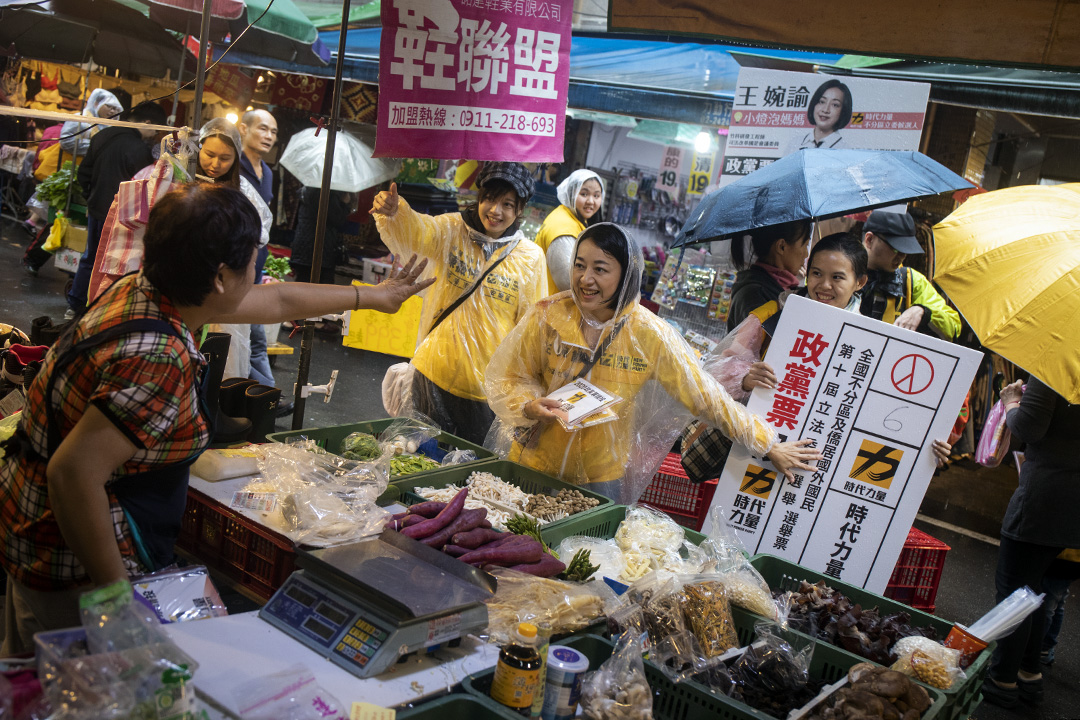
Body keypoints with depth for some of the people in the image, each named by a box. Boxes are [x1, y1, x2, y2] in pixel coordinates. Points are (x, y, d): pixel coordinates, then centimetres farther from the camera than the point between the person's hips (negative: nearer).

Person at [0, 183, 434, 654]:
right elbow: (73, 473, -33)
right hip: (74, 572, -10)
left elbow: (277, 301, 12)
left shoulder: (140, 288, 1)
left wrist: (373, 296, 23)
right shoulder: (160, 359, -29)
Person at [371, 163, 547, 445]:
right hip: (436, 371, 0)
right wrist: (392, 212, -47)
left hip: (486, 384, 0)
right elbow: (413, 232, -24)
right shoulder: (451, 231, -3)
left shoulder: (531, 257, -3)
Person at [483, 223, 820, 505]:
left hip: (602, 477, 0)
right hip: (532, 465, 1)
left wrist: (768, 446, -4)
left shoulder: (649, 335, -14)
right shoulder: (548, 315, -12)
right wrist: (530, 407, -25)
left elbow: (704, 396, -7)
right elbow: (505, 379, -3)